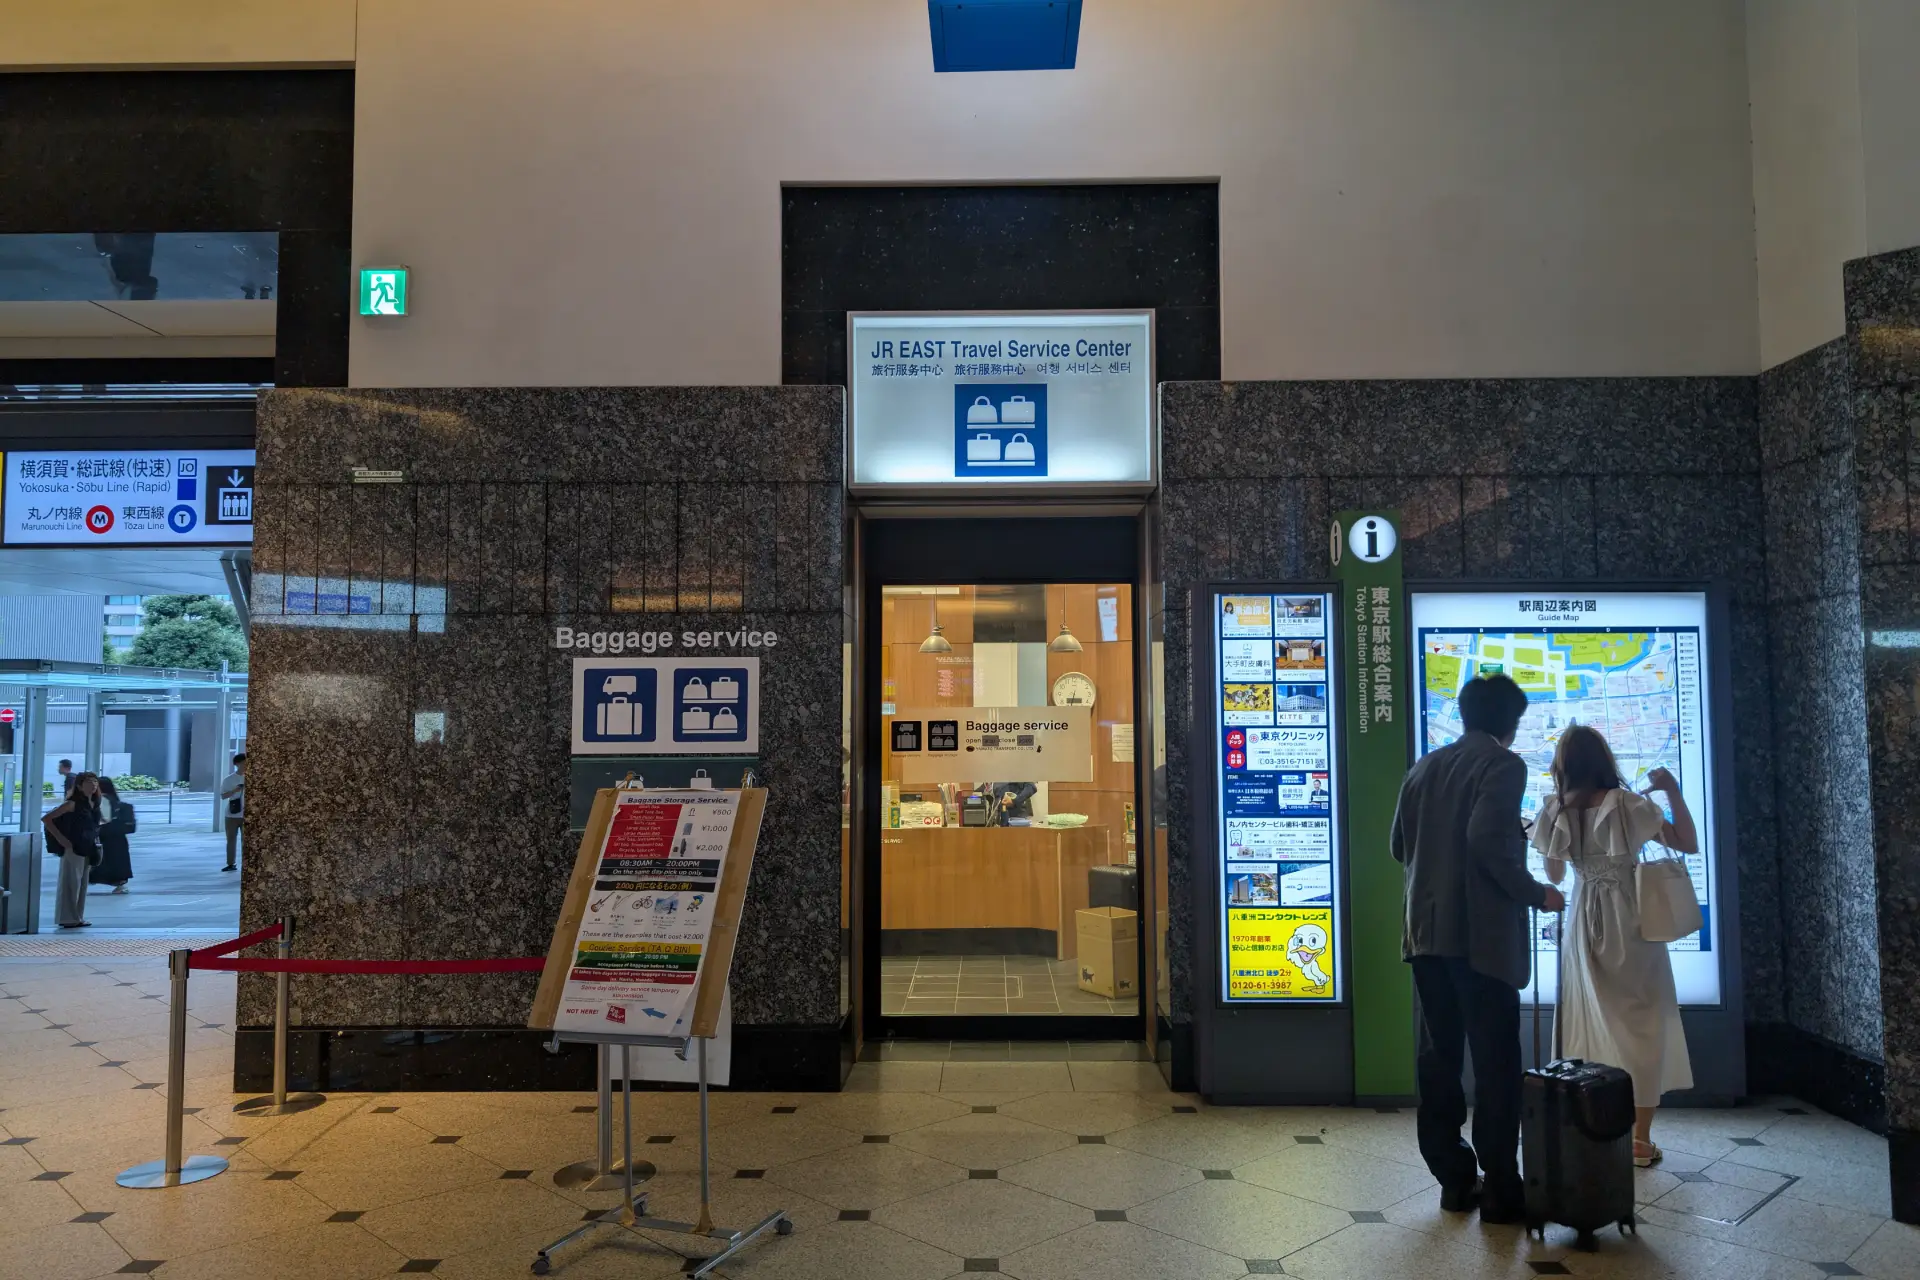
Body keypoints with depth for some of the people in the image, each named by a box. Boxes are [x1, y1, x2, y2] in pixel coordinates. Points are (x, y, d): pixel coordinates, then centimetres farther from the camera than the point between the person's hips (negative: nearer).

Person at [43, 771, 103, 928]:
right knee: (71, 882, -3)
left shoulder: (94, 804, 9)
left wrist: (95, 841, 8)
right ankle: (68, 918, 2)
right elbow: (46, 819, -15)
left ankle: (77, 917, 18)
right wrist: (60, 838, -17)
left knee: (82, 883, 11)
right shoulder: (72, 803, -12)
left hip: (88, 849, 8)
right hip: (73, 848, -8)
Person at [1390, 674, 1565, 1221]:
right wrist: (1535, 894, -10)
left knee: (1438, 1057, 10)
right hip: (1482, 935, -6)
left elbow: (1400, 846, 14)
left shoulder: (1424, 768, 12)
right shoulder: (1503, 765, -8)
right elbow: (1487, 839, -21)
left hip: (1427, 934, 6)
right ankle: (1500, 1189, 6)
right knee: (1495, 1062, 2)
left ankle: (1453, 1180, 17)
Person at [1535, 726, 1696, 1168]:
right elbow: (1689, 843, -5)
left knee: (1590, 1025, 11)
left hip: (1583, 926, 2)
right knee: (1641, 1023, 7)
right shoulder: (1628, 805, -12)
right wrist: (1672, 790, -2)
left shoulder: (1555, 813, -3)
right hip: (1630, 924, -2)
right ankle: (1640, 1140, 9)